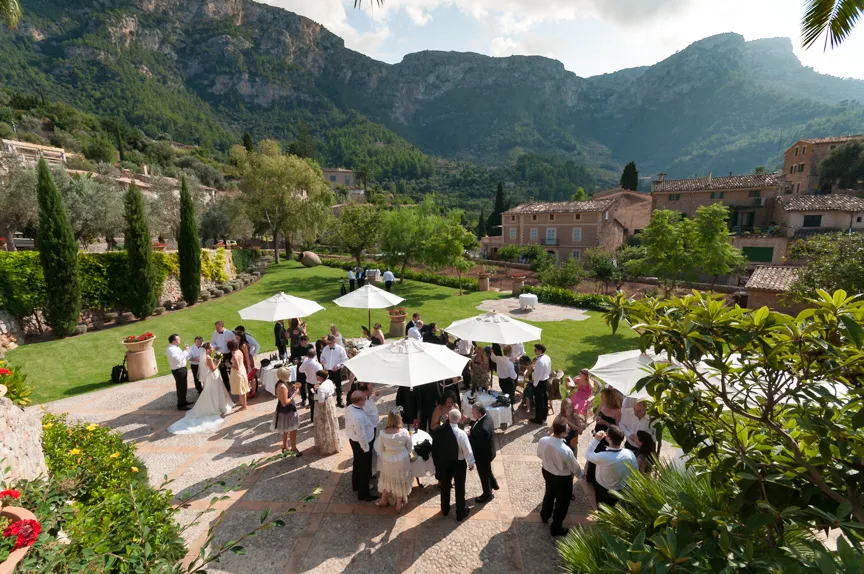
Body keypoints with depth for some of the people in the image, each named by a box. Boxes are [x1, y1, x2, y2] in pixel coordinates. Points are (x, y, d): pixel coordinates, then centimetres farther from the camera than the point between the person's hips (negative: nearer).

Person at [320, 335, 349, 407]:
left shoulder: (340, 349, -11)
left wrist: (338, 365, -22)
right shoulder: (325, 349, 1)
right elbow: (322, 356, 15)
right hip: (327, 370, 3)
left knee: (338, 386, 12)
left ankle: (339, 401, 29)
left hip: (337, 371, -2)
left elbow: (345, 359, -9)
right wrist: (322, 360, -9)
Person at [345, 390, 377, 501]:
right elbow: (361, 436, -29)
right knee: (364, 468, 11)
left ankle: (356, 484, 51)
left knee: (357, 463, 29)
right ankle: (363, 494, 30)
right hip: (361, 443, -9)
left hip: (353, 439, 9)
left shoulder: (349, 408, -10)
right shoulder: (358, 417, -38)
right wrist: (366, 448, -16)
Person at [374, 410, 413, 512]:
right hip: (402, 460, 0)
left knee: (387, 479, 27)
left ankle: (383, 500, 48)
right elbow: (409, 448, -7)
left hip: (388, 461, 0)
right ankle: (399, 505, 39)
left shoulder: (383, 433, -23)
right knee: (400, 481, 22)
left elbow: (380, 450, -8)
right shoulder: (404, 432, -23)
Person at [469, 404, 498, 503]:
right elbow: (476, 424, 2)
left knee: (484, 474, 18)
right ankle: (494, 484, 56)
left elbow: (478, 445, -33)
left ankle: (487, 495, 42)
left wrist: (468, 436, -24)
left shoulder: (483, 428, -42)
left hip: (483, 454, -8)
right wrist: (470, 424, -15)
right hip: (486, 451, 8)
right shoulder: (486, 417, -14)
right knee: (487, 470, 32)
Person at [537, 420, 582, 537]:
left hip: (547, 472, 5)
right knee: (562, 502, 21)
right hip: (562, 478, -5)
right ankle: (556, 528, 41)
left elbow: (539, 454, -1)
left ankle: (545, 516, 57)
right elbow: (575, 467, -18)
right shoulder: (566, 450, -38)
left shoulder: (542, 441, -23)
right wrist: (580, 474, 5)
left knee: (549, 494, 32)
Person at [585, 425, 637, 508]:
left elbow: (587, 455, -17)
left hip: (604, 492, -4)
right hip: (624, 491, 4)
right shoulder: (630, 453, -24)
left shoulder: (603, 457, -38)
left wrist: (596, 439, -16)